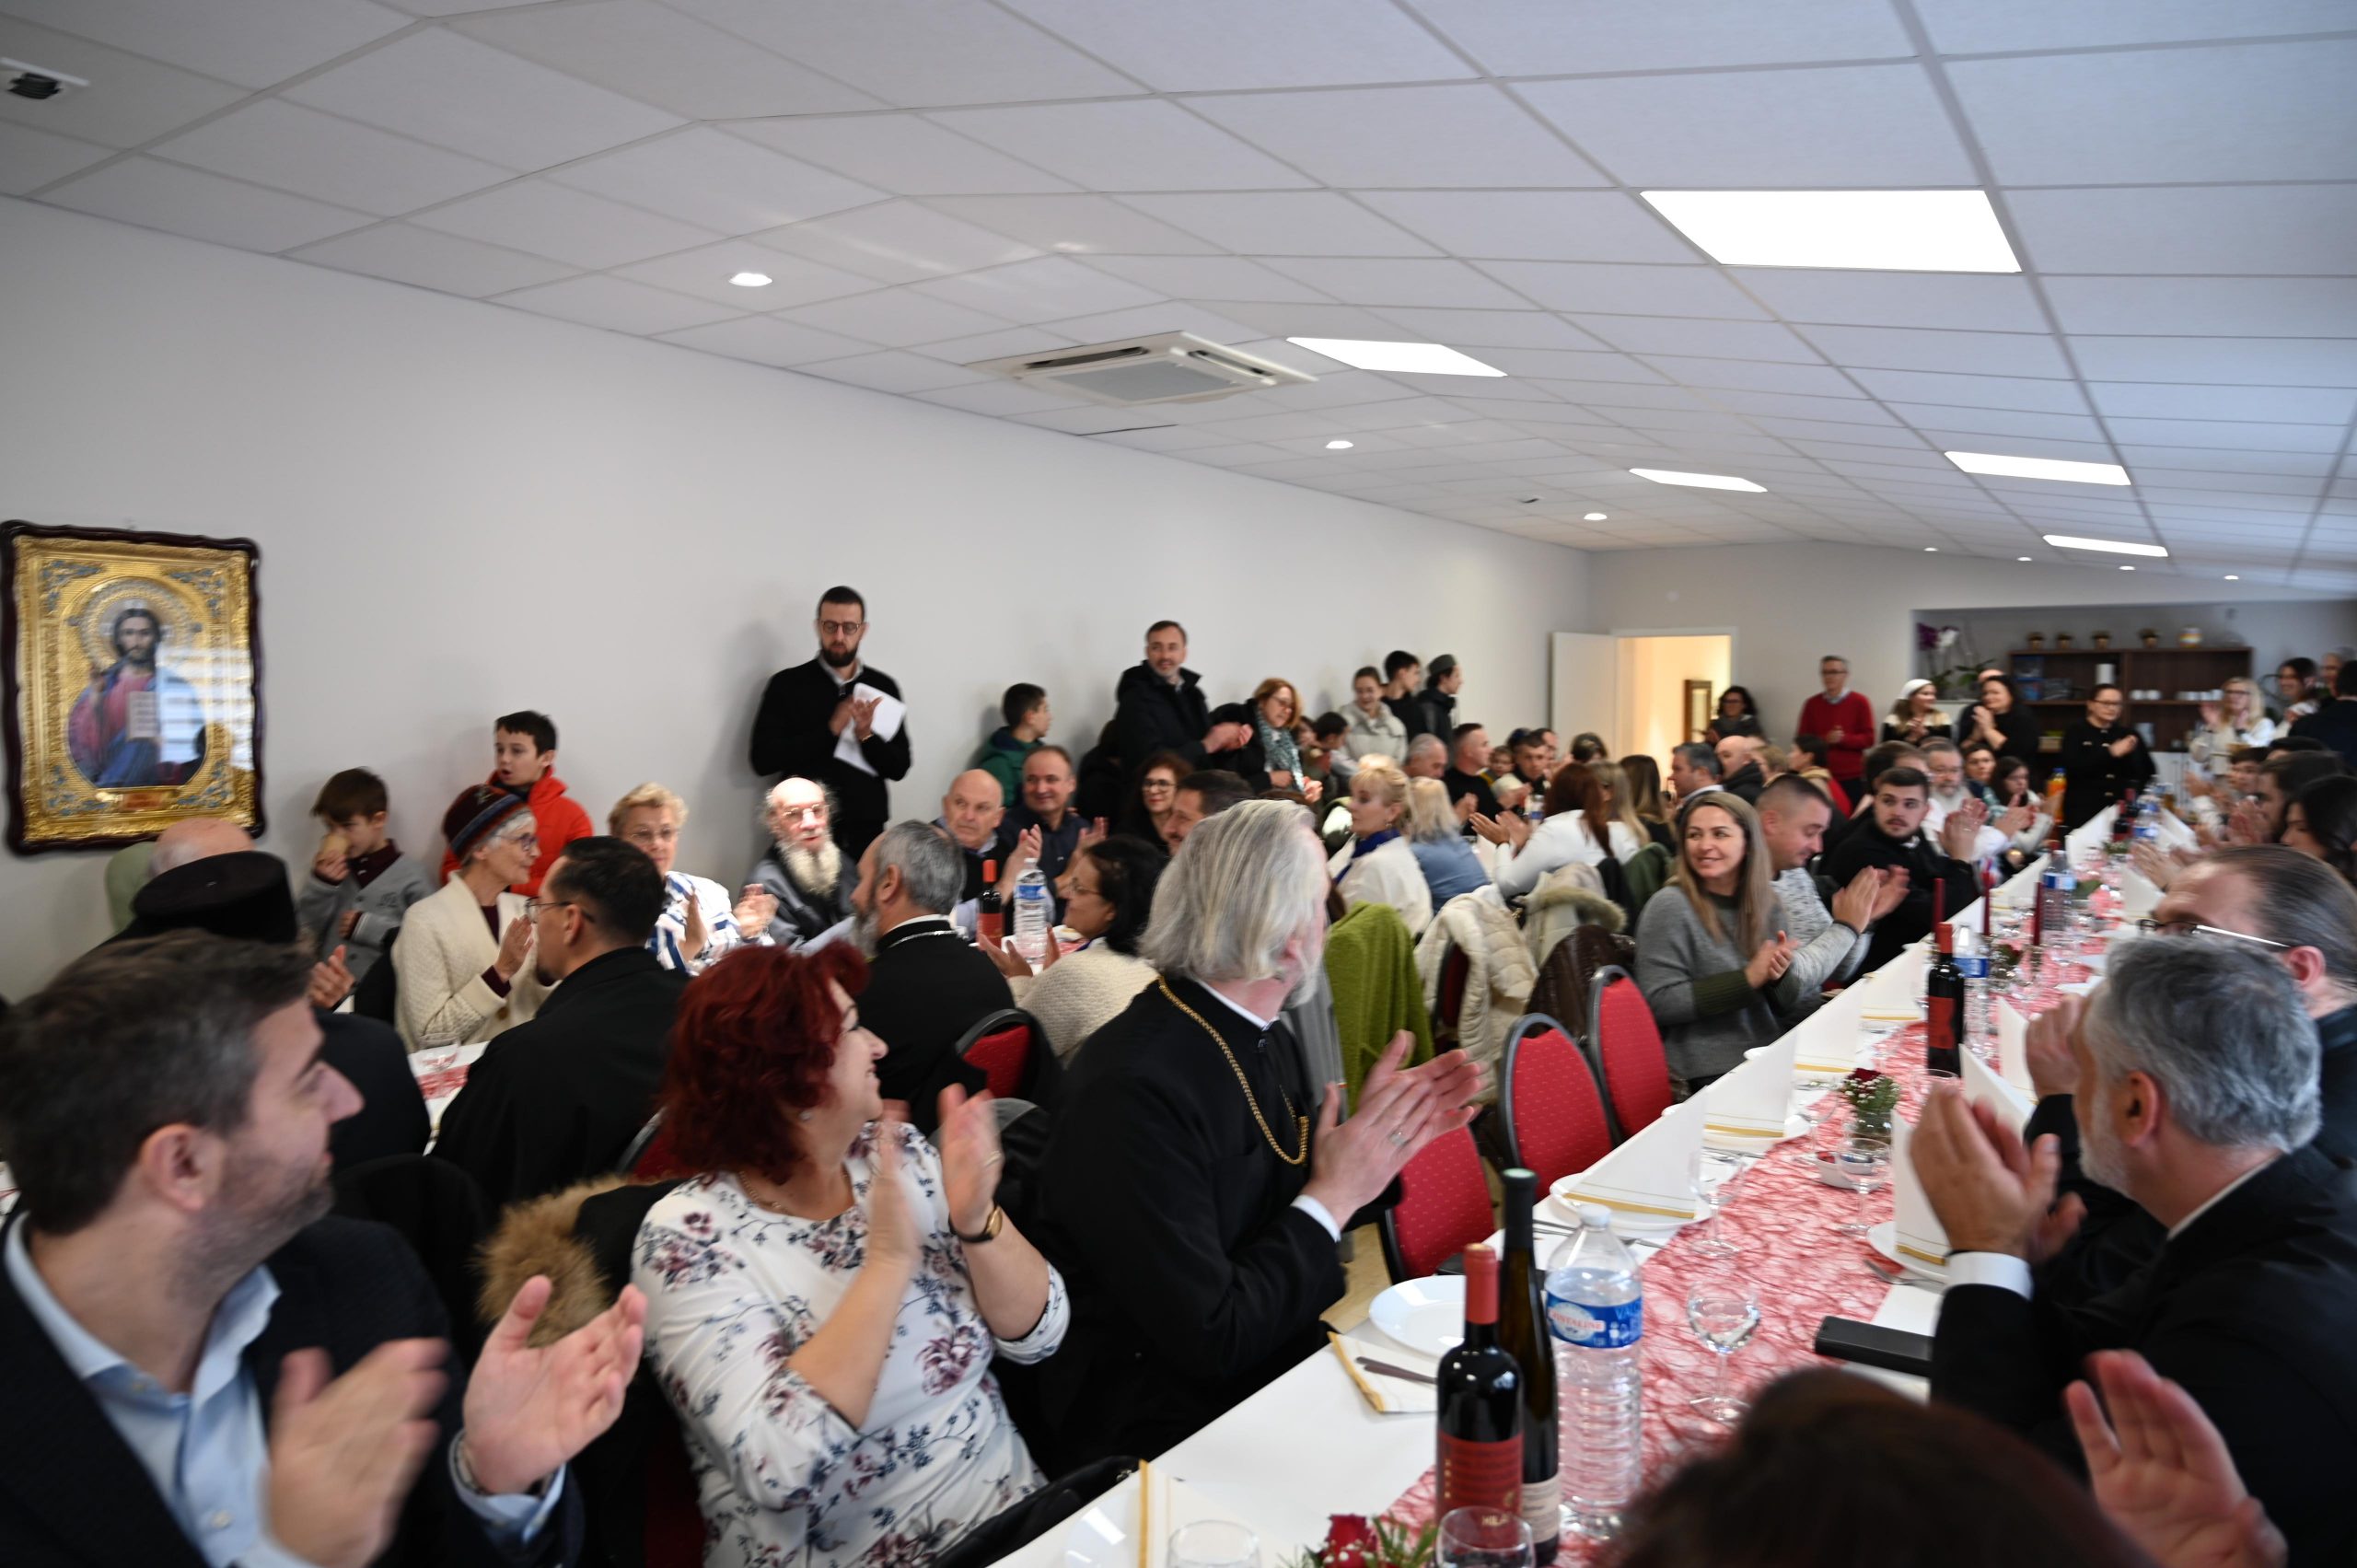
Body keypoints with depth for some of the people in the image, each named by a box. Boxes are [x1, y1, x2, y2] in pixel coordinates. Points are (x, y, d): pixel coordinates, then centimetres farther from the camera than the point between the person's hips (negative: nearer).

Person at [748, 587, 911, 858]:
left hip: (866, 831, 2)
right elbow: (762, 760, -9)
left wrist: (867, 736, -16)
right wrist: (830, 729, -15)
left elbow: (899, 767, 2)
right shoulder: (787, 684, -1)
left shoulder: (883, 688, 4)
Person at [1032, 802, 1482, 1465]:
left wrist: (1378, 1143, -5)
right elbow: (1210, 1340, -23)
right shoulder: (1132, 1092, -26)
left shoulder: (1265, 1037, 0)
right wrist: (1335, 1194, -16)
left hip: (1281, 1368, 8)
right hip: (1168, 1427, -8)